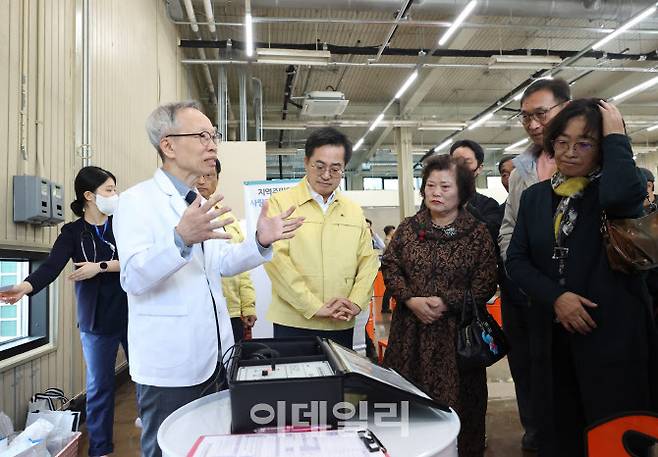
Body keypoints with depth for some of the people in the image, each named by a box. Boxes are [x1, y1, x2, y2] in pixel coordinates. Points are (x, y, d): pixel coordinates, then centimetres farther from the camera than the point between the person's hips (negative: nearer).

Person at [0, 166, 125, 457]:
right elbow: (51, 267, -16)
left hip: (132, 315, 1)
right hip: (97, 321, -1)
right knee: (98, 385, 7)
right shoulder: (73, 232, -1)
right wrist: (25, 287, -34)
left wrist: (100, 266, -15)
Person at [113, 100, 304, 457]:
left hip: (213, 356, 8)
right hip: (169, 364, -7)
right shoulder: (137, 200, -13)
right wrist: (181, 238, -41)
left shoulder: (202, 204, 12)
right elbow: (133, 278, -24)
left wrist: (260, 242, -6)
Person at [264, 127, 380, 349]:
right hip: (294, 324, -3)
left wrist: (355, 303, -7)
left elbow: (368, 260, 8)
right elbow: (277, 259, -13)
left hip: (342, 325, 4)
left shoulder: (354, 211, 11)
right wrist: (315, 307, -16)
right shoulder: (280, 203, -3)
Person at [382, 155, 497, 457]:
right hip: (410, 330, 2)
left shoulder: (478, 233, -1)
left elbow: (485, 283, -5)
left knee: (456, 401, 5)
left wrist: (446, 302, -15)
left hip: (456, 332, -2)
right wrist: (411, 300, -12)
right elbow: (390, 267, 3)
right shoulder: (408, 228, 6)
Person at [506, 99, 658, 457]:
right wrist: (555, 297, -12)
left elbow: (624, 195, -29)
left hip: (612, 332, -3)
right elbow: (516, 259, 3)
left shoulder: (621, 185, -3)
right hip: (552, 333, 4)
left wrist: (615, 136, -15)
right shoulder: (535, 196, 8)